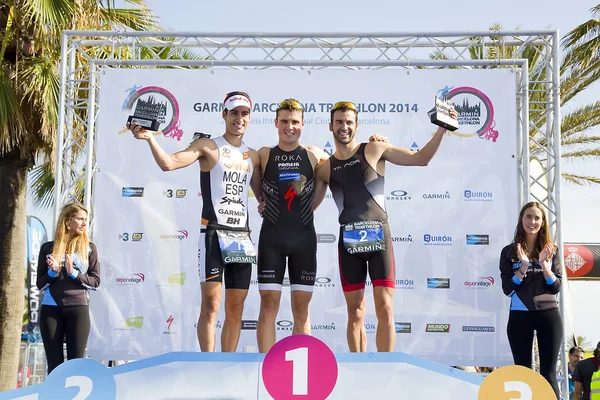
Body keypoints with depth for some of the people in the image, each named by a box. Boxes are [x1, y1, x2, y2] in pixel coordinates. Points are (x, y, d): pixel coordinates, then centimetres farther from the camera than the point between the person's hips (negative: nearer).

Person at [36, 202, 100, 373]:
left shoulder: (89, 248, 7)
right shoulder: (48, 248, 9)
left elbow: (96, 282, 3)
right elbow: (40, 284, 9)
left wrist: (74, 273, -11)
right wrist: (52, 272, -10)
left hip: (78, 309, -1)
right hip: (50, 309, 1)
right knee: (54, 364, 3)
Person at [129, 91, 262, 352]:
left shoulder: (252, 156, 15)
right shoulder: (208, 147, 0)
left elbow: (262, 195, 23)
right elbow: (168, 163, -15)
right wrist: (149, 138, -28)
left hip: (242, 236, 6)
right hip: (214, 233, -5)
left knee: (236, 310, 6)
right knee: (211, 304, -10)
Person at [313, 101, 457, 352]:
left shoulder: (374, 150, 2)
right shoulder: (325, 167, 9)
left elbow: (421, 159, 2)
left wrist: (442, 129, -9)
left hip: (378, 236, -2)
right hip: (349, 241, 2)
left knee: (385, 310, -5)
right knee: (355, 314, 7)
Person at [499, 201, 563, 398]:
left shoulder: (551, 251, 7)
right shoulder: (509, 251, 2)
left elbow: (556, 287, 1)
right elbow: (507, 289, -4)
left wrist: (543, 264, -12)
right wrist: (524, 267, -16)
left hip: (549, 315, 1)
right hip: (520, 316, -1)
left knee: (548, 373, 3)